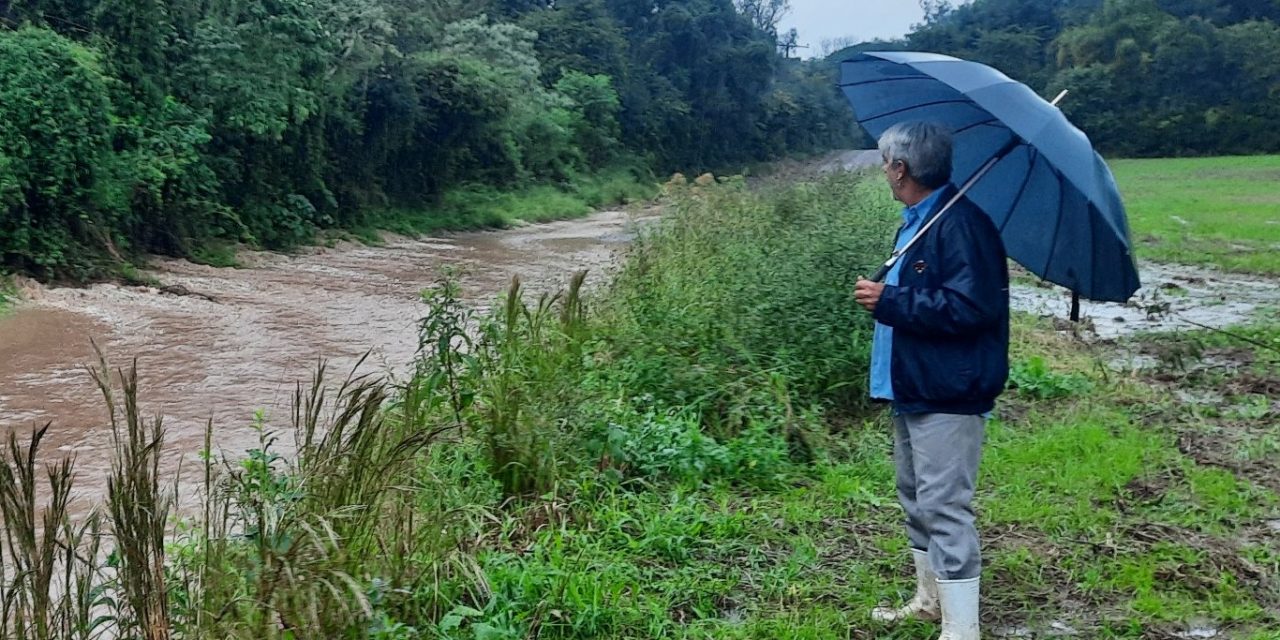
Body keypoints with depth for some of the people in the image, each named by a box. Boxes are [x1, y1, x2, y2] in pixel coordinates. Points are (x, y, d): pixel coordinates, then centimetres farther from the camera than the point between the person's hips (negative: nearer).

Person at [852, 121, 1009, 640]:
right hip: (911, 387, 11)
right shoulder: (915, 222, 13)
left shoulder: (961, 222, -19)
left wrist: (888, 301, -23)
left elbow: (969, 306, -28)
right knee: (915, 499, 20)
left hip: (947, 396, -11)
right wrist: (884, 296, 9)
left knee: (944, 508, -8)